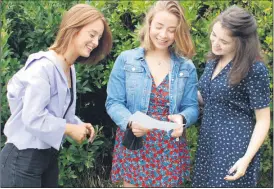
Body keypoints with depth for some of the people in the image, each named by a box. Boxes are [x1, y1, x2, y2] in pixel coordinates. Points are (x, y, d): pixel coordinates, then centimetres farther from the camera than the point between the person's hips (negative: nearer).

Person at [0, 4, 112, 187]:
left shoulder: (69, 69, 7)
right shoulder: (43, 67, -22)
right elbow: (33, 118, -27)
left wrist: (80, 125, -4)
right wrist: (71, 129, -15)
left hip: (49, 156, 10)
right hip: (23, 159, -10)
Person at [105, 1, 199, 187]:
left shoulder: (187, 67, 3)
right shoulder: (126, 60, -2)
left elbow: (192, 107, 1)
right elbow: (113, 102, -4)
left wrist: (182, 118, -24)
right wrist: (130, 122, -25)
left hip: (170, 149, 1)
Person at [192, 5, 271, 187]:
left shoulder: (254, 69, -16)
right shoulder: (214, 60, 5)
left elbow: (263, 120, -13)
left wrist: (247, 158, -20)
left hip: (235, 147, -7)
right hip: (208, 142, 7)